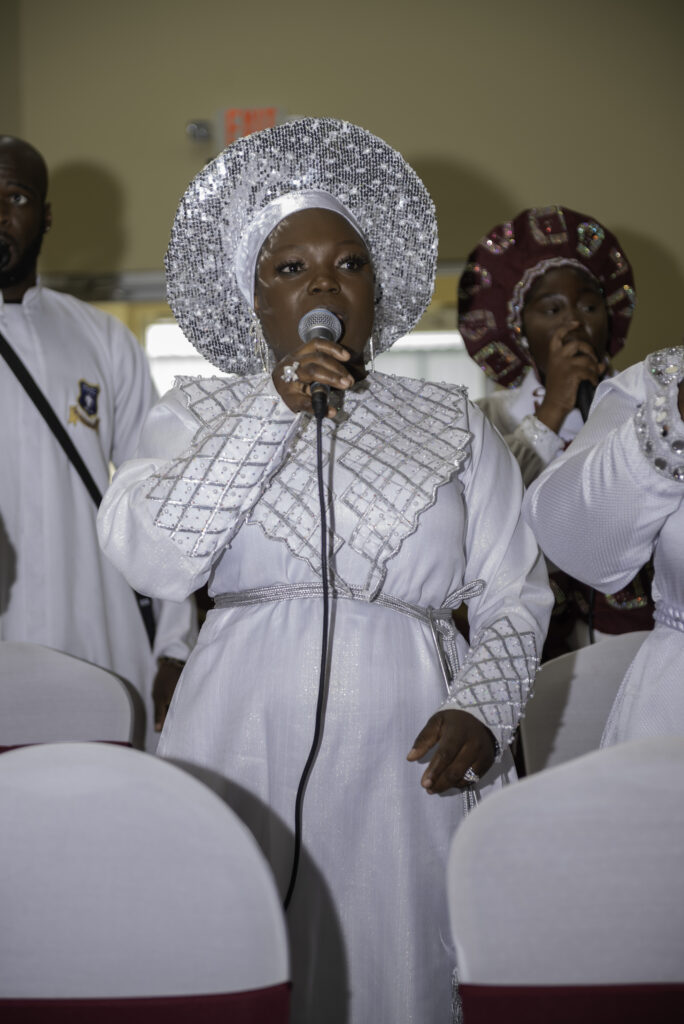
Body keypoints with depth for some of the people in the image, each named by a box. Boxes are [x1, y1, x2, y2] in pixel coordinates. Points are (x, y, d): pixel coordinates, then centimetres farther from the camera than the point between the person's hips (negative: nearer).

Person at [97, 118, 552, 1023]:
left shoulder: (454, 424, 13)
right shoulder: (197, 415, 10)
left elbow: (516, 596, 8)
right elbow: (149, 560, -8)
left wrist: (479, 709, -11)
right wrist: (277, 413, -11)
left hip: (410, 754, 1)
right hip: (249, 750, 0)